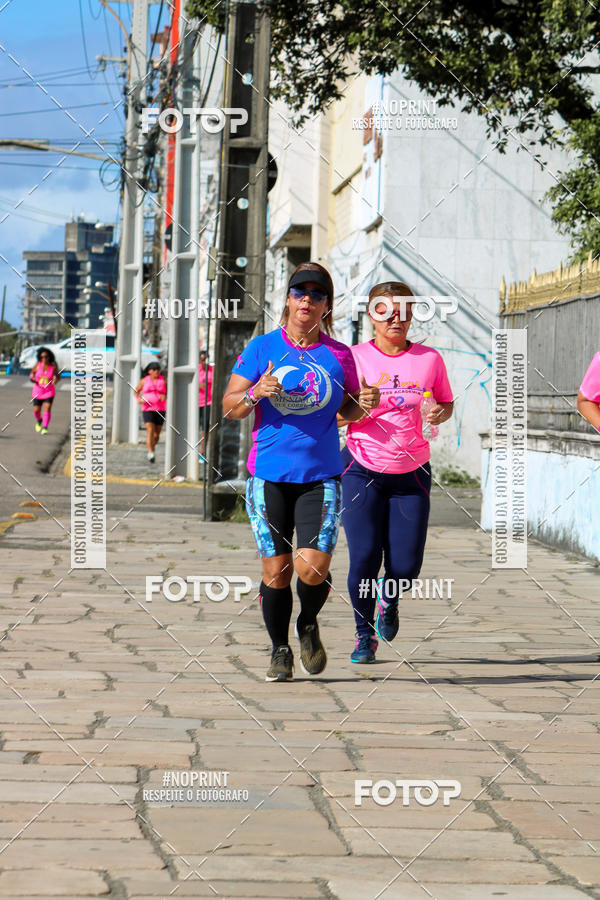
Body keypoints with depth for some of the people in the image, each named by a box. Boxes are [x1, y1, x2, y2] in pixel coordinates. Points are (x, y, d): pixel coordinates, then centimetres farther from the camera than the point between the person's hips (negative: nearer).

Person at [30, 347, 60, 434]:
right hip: (38, 391, 2)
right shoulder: (38, 365, -7)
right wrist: (32, 377, -14)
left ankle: (45, 428, -17)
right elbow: (32, 372, 8)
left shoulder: (53, 367, -9)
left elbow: (58, 377, 5)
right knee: (36, 411, 3)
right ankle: (39, 420, 36)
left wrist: (55, 381, -17)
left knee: (47, 408, -19)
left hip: (49, 392, -2)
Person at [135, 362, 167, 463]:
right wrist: (139, 399, -4)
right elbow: (136, 391, 16)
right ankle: (151, 454, -27)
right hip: (147, 409, -1)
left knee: (157, 434, 7)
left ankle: (152, 449, 35)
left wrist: (165, 396, -20)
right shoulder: (144, 381, 5)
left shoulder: (163, 380, 4)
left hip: (160, 410, 1)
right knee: (150, 431, -18)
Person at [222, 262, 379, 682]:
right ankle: (280, 650, 22)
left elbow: (347, 409, 17)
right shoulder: (261, 348, 2)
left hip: (321, 477, 0)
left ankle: (309, 625, 21)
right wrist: (256, 393, -17)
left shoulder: (339, 355, 4)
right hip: (269, 476, 0)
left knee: (313, 568, -11)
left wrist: (364, 402, -5)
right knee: (276, 570, 1)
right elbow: (229, 407, 3)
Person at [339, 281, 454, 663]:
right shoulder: (354, 358, -2)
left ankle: (389, 597, 34)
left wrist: (440, 414, -8)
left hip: (411, 473, 1)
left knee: (406, 565, -4)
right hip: (363, 470, -1)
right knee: (364, 558, -8)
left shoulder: (429, 359, 3)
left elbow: (447, 403, 15)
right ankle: (365, 634, 15)